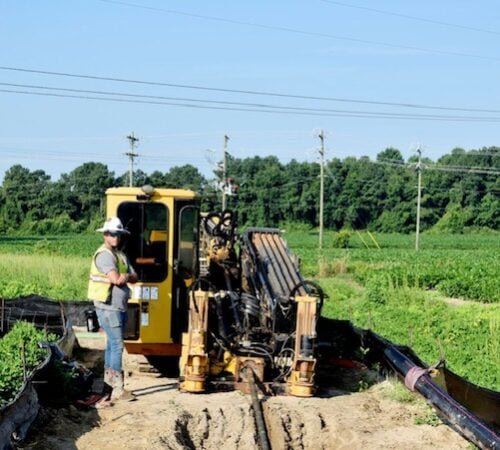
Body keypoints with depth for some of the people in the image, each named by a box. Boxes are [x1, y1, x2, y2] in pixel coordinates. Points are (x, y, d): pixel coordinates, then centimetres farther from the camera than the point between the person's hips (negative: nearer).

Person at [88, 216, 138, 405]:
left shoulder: (120, 255, 15)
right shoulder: (104, 255, -14)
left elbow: (134, 277, 10)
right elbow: (116, 279, -24)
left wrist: (123, 276, -10)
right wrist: (125, 276, -4)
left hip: (120, 307, 9)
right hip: (108, 307, -9)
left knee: (112, 345, 13)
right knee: (117, 345, -10)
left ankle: (109, 381, 21)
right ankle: (118, 389, -9)